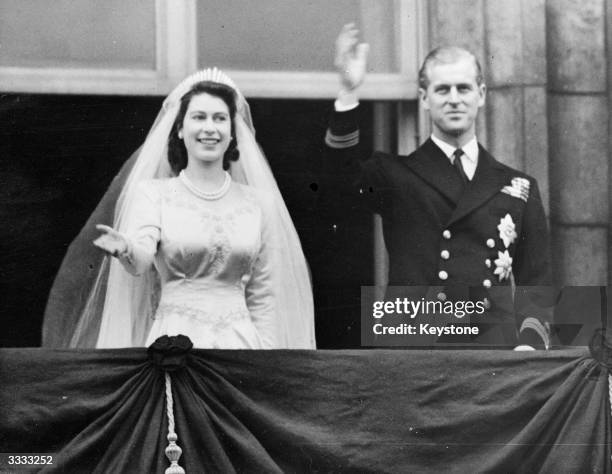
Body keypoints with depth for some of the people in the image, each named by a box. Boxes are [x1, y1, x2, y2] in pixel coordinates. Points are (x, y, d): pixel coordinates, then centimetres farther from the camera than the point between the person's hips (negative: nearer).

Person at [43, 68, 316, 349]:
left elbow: (263, 294, 12)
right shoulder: (154, 193, 5)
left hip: (240, 340, 2)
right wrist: (125, 250, -34)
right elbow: (140, 258, -12)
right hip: (175, 337, -2)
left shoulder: (257, 202, 10)